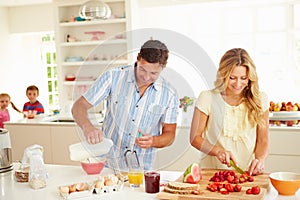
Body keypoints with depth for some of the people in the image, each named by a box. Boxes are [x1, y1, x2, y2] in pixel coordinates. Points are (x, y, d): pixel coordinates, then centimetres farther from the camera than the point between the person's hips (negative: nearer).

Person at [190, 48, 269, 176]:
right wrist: (218, 151, -14)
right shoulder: (207, 98, -2)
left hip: (247, 173, 1)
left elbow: (263, 140, 9)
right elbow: (195, 137, 2)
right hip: (211, 172, -1)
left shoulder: (259, 99, 4)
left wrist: (260, 159, -11)